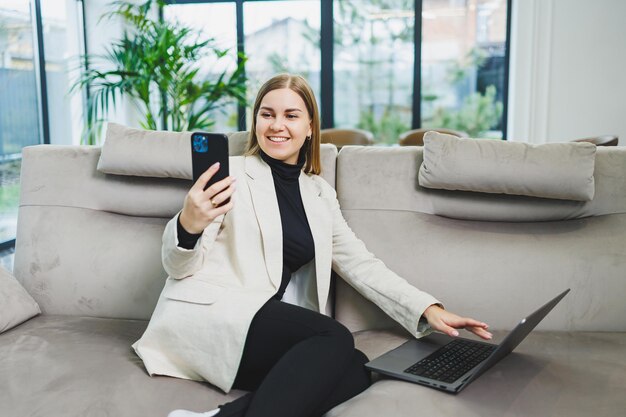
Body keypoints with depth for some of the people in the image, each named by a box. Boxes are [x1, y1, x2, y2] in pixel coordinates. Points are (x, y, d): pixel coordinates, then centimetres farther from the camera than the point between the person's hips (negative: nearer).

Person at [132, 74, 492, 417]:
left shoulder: (321, 193, 17)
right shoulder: (231, 174, 1)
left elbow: (359, 264, 13)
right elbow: (179, 266, -4)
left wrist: (427, 309, 1)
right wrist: (188, 226, -28)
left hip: (266, 328, 6)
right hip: (205, 313, -5)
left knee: (359, 367, -22)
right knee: (334, 340, -27)